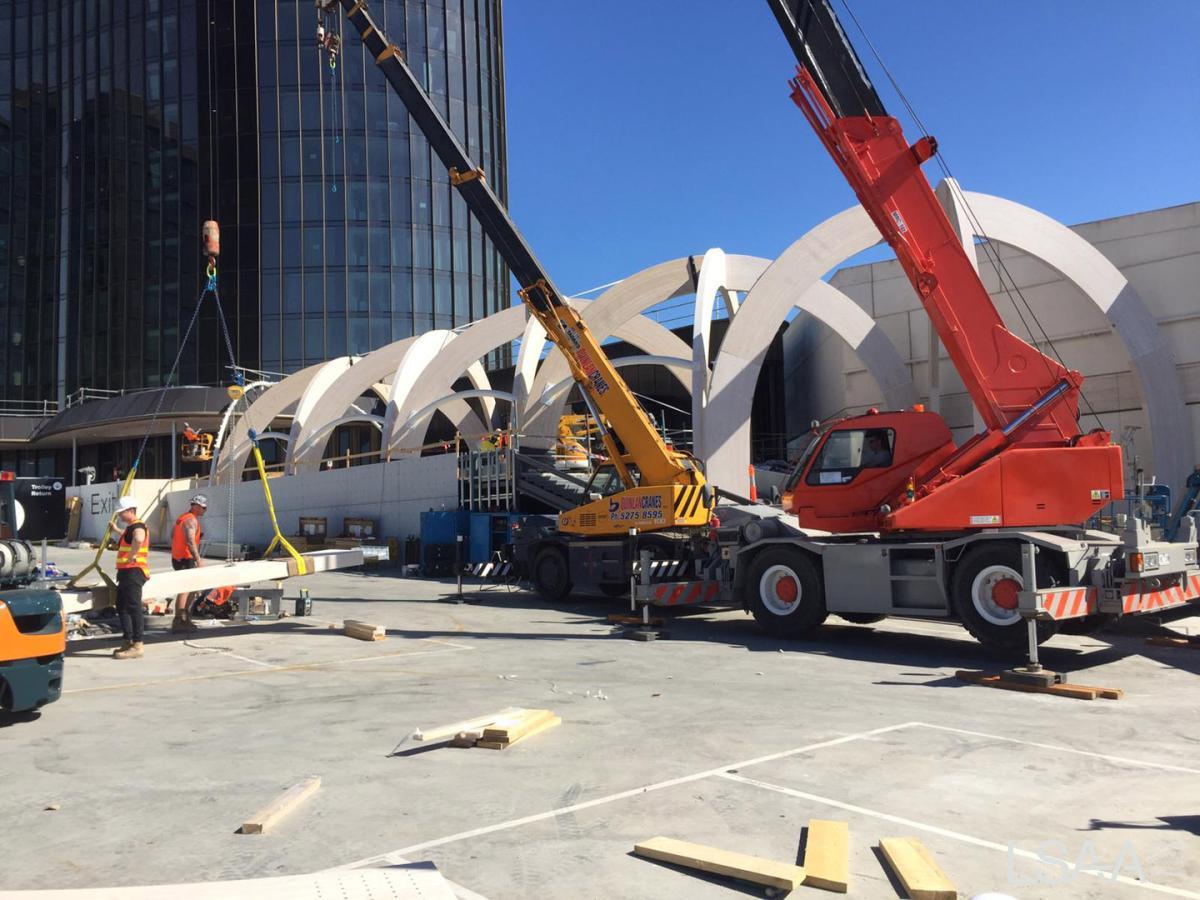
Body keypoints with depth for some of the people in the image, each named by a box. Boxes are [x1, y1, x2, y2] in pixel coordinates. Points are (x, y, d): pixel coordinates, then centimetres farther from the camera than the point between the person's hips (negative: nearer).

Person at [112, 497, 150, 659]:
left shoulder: (137, 526, -13)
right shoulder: (130, 527, 21)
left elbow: (139, 539, -39)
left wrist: (132, 556, -30)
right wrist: (117, 530, 55)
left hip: (134, 571, -11)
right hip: (127, 572, 11)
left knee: (134, 608, -10)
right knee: (122, 606, 16)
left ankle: (137, 646, -10)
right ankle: (127, 641, 23)